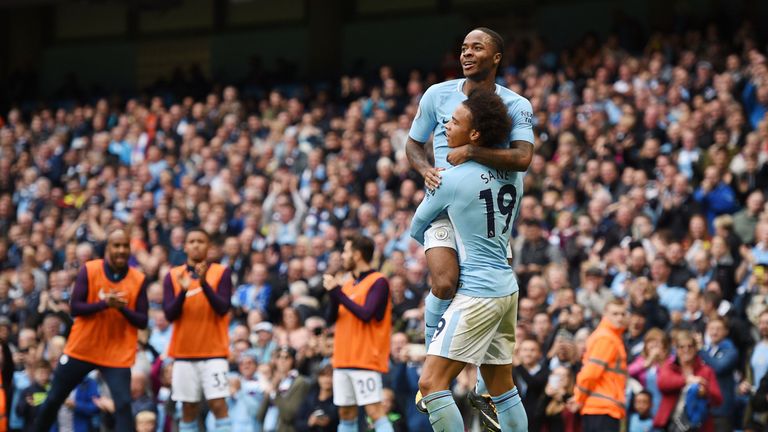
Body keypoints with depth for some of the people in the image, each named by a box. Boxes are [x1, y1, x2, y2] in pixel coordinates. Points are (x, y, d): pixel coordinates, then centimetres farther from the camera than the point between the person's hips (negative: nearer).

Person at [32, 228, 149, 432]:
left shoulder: (139, 280, -5)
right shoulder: (89, 270, -7)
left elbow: (142, 322, -4)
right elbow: (75, 307, -10)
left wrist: (122, 308, -22)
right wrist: (105, 303, -25)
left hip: (118, 354, -1)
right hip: (81, 349, 1)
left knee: (123, 405, -18)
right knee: (53, 400, 12)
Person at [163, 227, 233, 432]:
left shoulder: (221, 273, 0)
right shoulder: (173, 276, 5)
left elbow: (223, 308, -11)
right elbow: (170, 315, -3)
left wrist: (204, 283, -24)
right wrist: (183, 291, -19)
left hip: (214, 352, -2)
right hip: (184, 353, 2)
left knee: (218, 404, -11)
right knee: (188, 408, 4)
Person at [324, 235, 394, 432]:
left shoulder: (378, 282, -8)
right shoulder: (348, 283, 15)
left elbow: (365, 314, -20)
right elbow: (332, 318, 11)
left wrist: (337, 292, -16)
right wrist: (333, 292, -7)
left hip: (366, 359, -8)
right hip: (343, 359, 8)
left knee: (375, 411, -14)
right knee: (346, 414, 9)